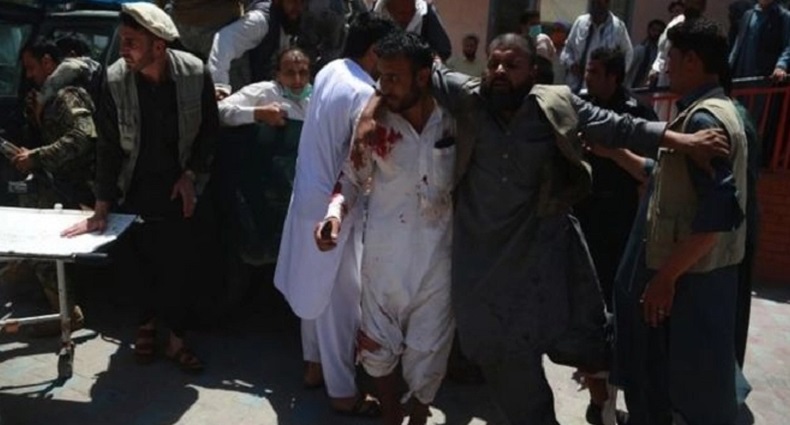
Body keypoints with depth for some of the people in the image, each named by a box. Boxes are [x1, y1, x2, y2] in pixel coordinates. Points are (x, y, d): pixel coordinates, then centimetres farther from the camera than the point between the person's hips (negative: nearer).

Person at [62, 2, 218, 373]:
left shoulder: (195, 74, -16)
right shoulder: (115, 80, -16)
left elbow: (209, 130, -2)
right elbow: (108, 146, -11)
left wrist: (191, 175, -8)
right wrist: (101, 209, -11)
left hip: (176, 188, -1)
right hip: (132, 189, 1)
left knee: (176, 266, 1)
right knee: (133, 262, 6)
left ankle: (176, 340, 17)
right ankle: (148, 322, 34)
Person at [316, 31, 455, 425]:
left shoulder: (453, 119, -7)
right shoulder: (375, 122, -7)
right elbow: (352, 176, -1)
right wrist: (335, 213, -19)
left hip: (439, 252, 0)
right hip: (385, 252, 0)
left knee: (428, 349, 11)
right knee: (379, 344, 12)